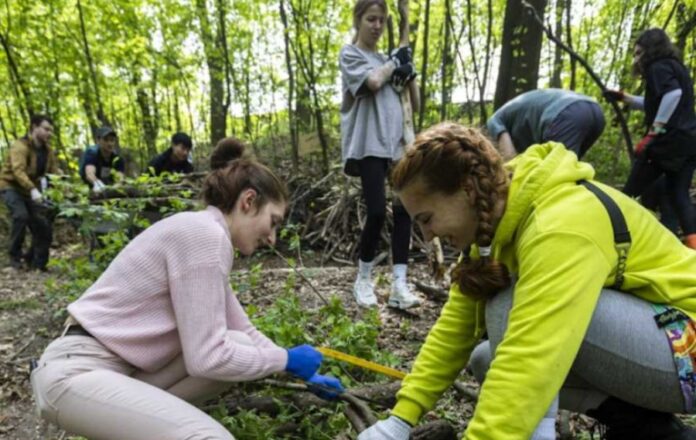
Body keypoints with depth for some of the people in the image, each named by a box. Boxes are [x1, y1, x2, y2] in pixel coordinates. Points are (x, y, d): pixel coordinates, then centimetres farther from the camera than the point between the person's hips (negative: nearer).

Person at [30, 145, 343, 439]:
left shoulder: (203, 233, 9)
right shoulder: (205, 234, -20)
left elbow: (244, 331, 16)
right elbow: (207, 358, -22)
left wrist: (300, 371, 17)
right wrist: (286, 359, -8)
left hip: (125, 366, 10)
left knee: (239, 346, -1)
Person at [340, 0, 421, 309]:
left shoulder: (386, 59, 23)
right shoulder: (350, 54, 6)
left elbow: (414, 104, 20)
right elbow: (373, 82, -16)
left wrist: (409, 72, 5)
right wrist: (393, 63, 3)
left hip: (395, 143, 6)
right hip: (369, 144, -6)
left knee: (403, 211, -4)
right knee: (377, 212, -14)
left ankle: (399, 285, -2)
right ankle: (363, 279, 6)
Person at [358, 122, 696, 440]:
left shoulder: (560, 228, -31)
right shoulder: (500, 216, -5)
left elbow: (530, 364, -39)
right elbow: (456, 324, -4)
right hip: (639, 332, 8)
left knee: (512, 305, -27)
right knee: (487, 361, 4)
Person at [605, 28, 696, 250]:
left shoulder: (658, 67, -2)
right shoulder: (676, 67, 25)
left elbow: (673, 94, -22)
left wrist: (653, 132, -24)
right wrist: (623, 97, 29)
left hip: (668, 140, -9)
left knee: (630, 192, 0)